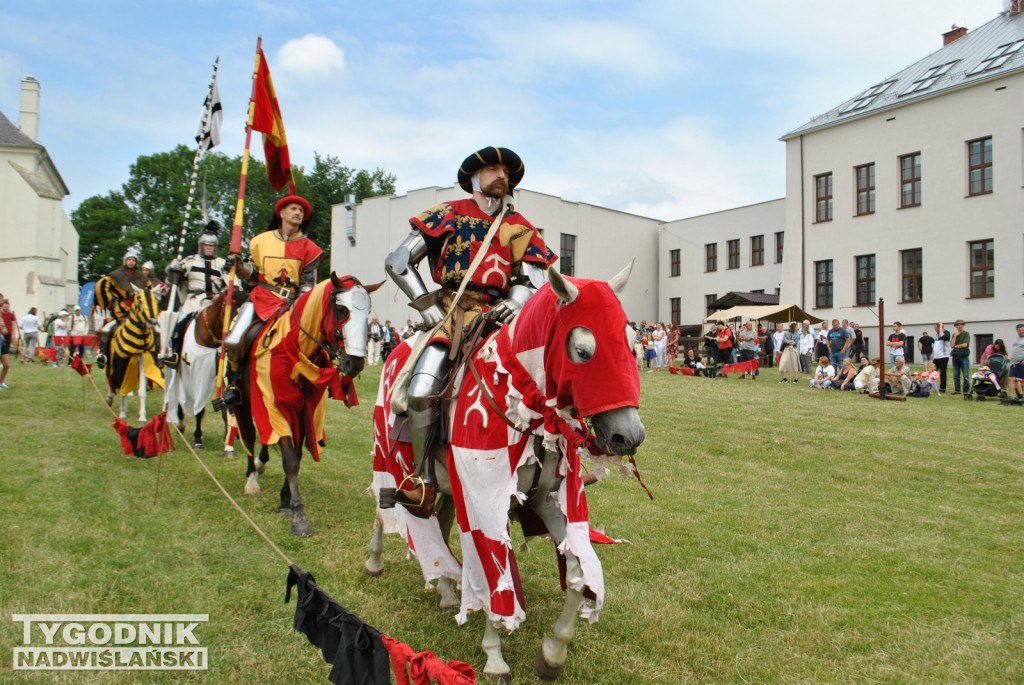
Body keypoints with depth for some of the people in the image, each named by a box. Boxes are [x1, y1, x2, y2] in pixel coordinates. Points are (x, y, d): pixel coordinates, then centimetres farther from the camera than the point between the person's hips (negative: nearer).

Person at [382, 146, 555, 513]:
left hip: (496, 316, 2)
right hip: (451, 314, -2)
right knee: (421, 391, -23)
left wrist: (513, 303, -15)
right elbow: (397, 262, 6)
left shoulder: (518, 228, 15)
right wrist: (428, 307, -2)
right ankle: (423, 480, -6)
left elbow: (533, 280, 7)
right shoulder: (450, 215, 10)